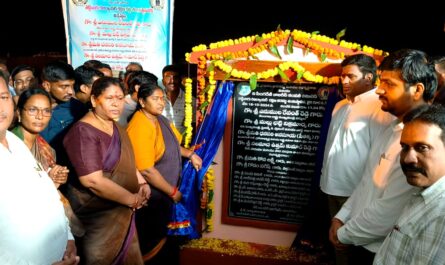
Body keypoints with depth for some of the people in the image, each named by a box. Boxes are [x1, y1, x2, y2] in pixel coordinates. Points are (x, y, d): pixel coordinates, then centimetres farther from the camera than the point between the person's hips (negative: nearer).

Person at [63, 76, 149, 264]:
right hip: (97, 217, -8)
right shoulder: (83, 131, -19)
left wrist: (142, 183, 3)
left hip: (122, 212, 8)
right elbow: (93, 180, -27)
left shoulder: (116, 128, 8)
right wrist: (132, 199, -18)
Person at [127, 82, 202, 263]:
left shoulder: (160, 118, 3)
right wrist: (173, 192, -18)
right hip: (151, 195, -8)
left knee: (162, 234, 25)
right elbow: (146, 170, -27)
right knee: (152, 242, 11)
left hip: (164, 191, 8)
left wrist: (190, 154, 0)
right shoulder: (140, 127, -26)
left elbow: (172, 144, 18)